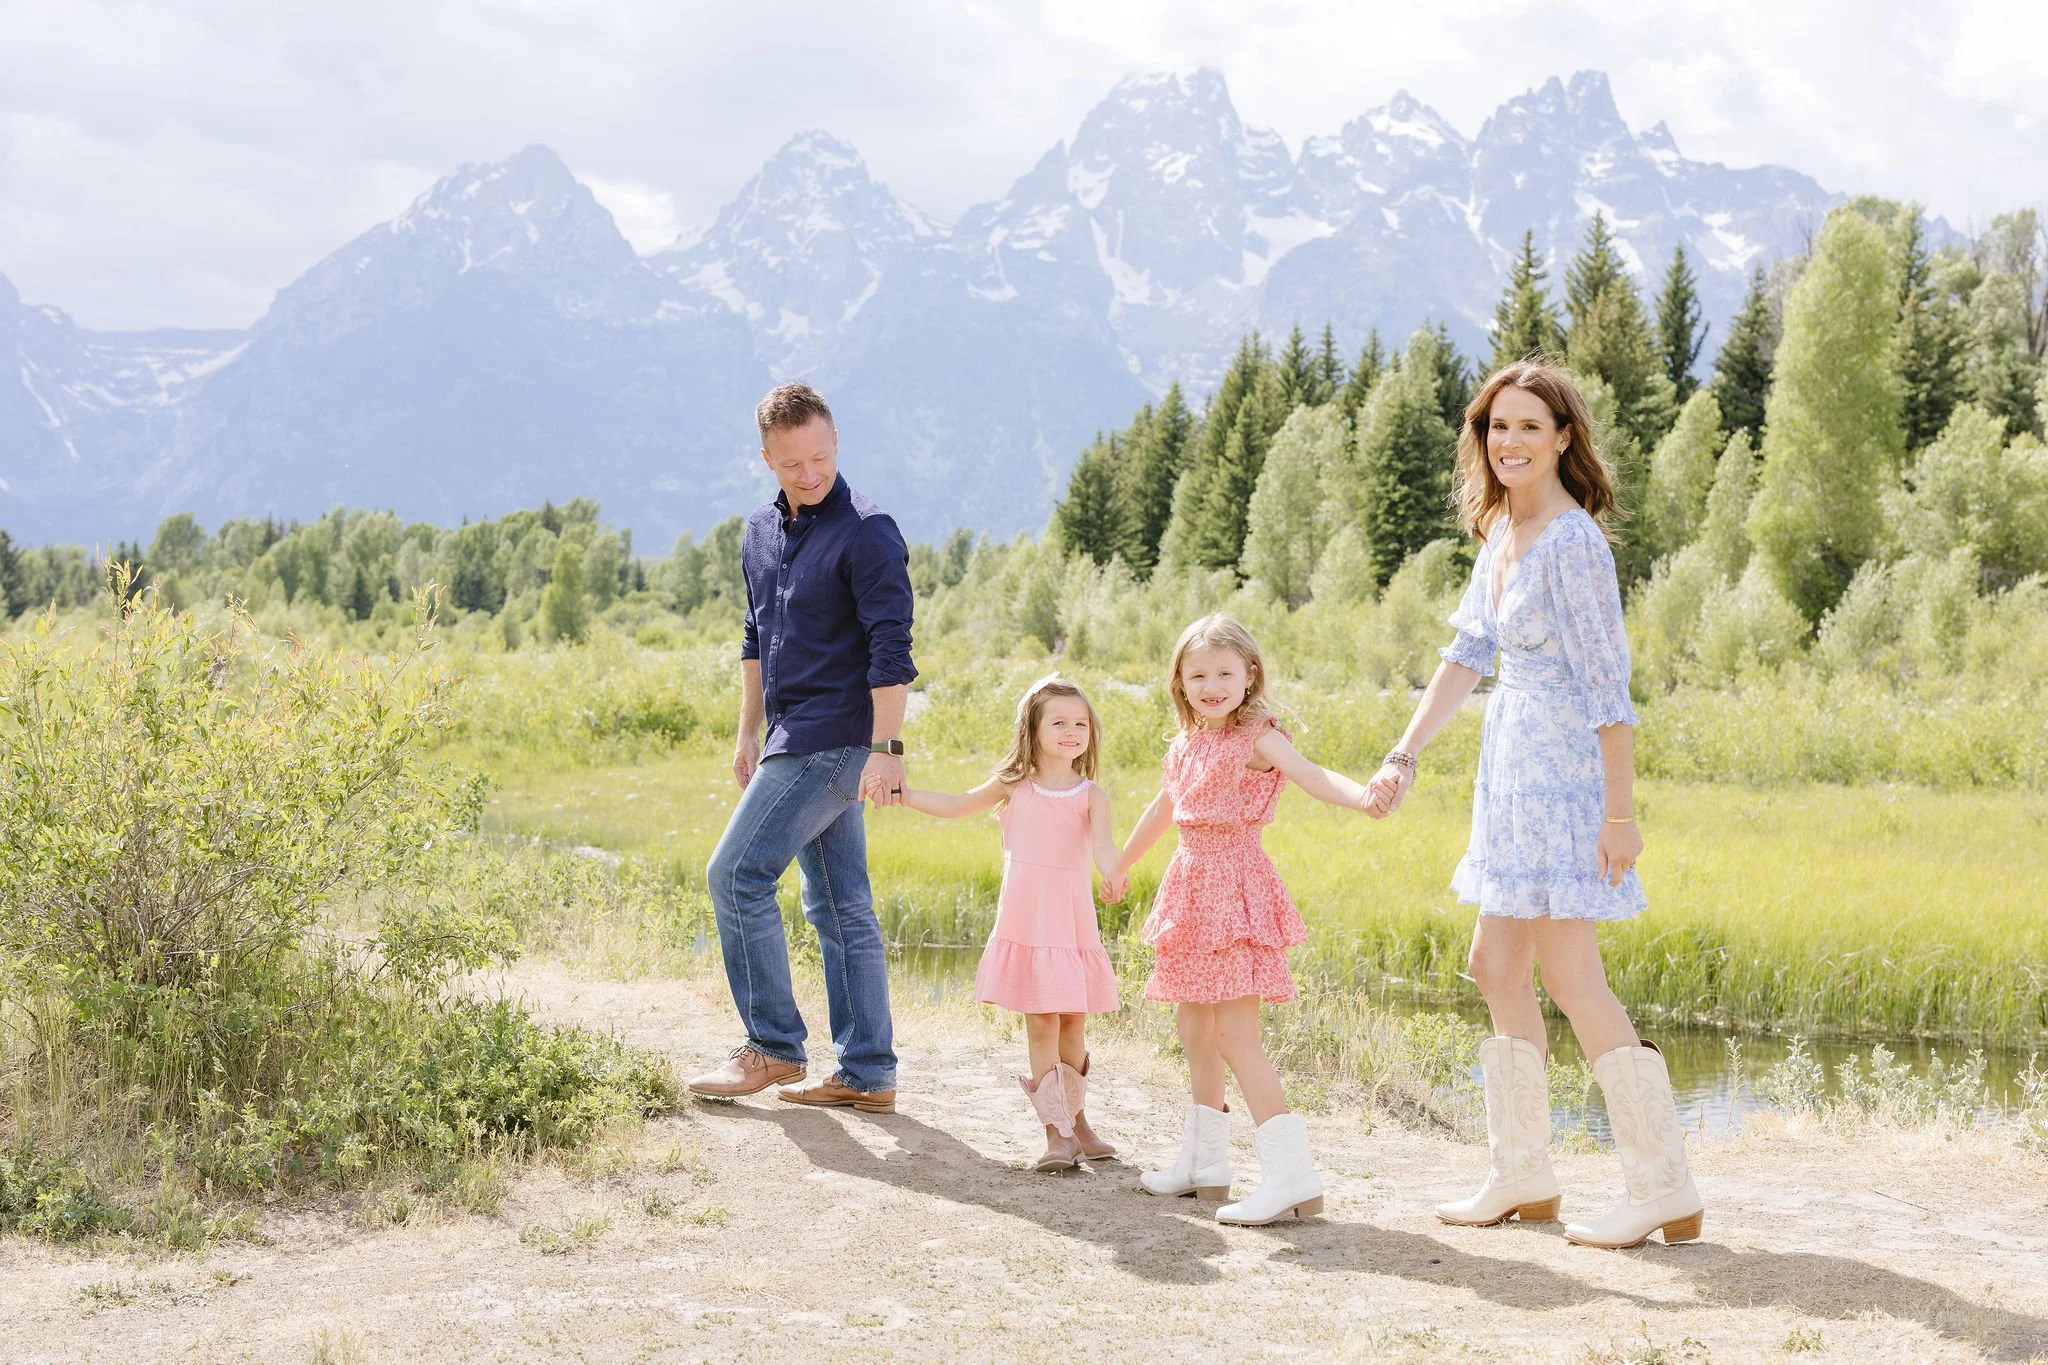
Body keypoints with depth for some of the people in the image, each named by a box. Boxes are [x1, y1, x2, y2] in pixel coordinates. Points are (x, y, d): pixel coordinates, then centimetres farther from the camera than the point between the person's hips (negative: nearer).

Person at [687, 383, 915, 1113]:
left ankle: (774, 1048, 1)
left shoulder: (866, 533, -13)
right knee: (839, 906, 9)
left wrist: (886, 749, -22)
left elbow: (891, 650, -17)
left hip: (836, 741, -9)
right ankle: (868, 1074, 13)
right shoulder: (761, 532, 13)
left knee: (737, 874, -9)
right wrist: (748, 734, 22)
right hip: (798, 741, 9)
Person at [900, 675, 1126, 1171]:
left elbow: (1101, 840, -18)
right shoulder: (1013, 786, 6)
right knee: (1040, 1021, -5)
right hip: (1025, 919, 0)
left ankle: (1075, 1123, 23)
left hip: (1071, 919, 0)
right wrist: (902, 792, 15)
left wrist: (1110, 872, -39)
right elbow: (956, 805, 19)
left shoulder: (1091, 794, 1)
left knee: (1072, 1021, 6)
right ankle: (1057, 1132, -2)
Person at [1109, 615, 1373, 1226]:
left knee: (1234, 1034, -15)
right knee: (1192, 1027, 16)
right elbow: (1162, 809, 28)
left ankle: (1291, 1174, -16)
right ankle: (1203, 1162, 30)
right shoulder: (1185, 745, 11)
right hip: (1192, 888, 8)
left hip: (1234, 889, -8)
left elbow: (1312, 775, -29)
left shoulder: (1257, 738, -11)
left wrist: (1363, 795, -50)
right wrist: (1120, 867, 40)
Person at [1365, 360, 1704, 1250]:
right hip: (1515, 774, 10)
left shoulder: (1572, 542, -17)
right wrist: (1404, 757, 9)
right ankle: (1522, 1178, 24)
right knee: (1496, 967, 13)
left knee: (1571, 976, -8)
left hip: (1564, 772, -10)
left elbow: (1607, 685, -19)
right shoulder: (1501, 532, 11)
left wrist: (1620, 812, -19)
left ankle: (1664, 1192, -1)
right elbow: (1468, 652, 14)